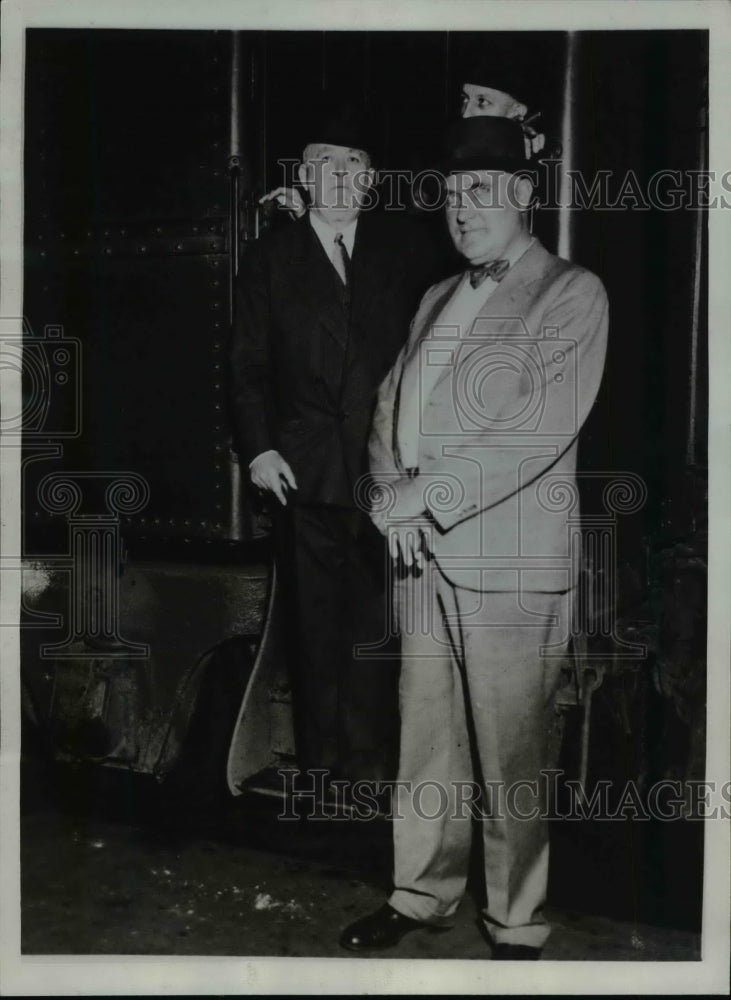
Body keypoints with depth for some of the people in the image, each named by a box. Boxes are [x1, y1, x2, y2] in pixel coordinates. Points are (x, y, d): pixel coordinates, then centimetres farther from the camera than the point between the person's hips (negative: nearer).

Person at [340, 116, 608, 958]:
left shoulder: (572, 294, -2)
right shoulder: (437, 299, 19)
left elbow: (540, 426, -14)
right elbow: (391, 402, 16)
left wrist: (421, 494, -15)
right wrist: (388, 493, -3)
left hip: (511, 564, -6)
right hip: (423, 555, 6)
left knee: (511, 757, 2)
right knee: (425, 739, 13)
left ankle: (517, 927, 18)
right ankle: (423, 895, 29)